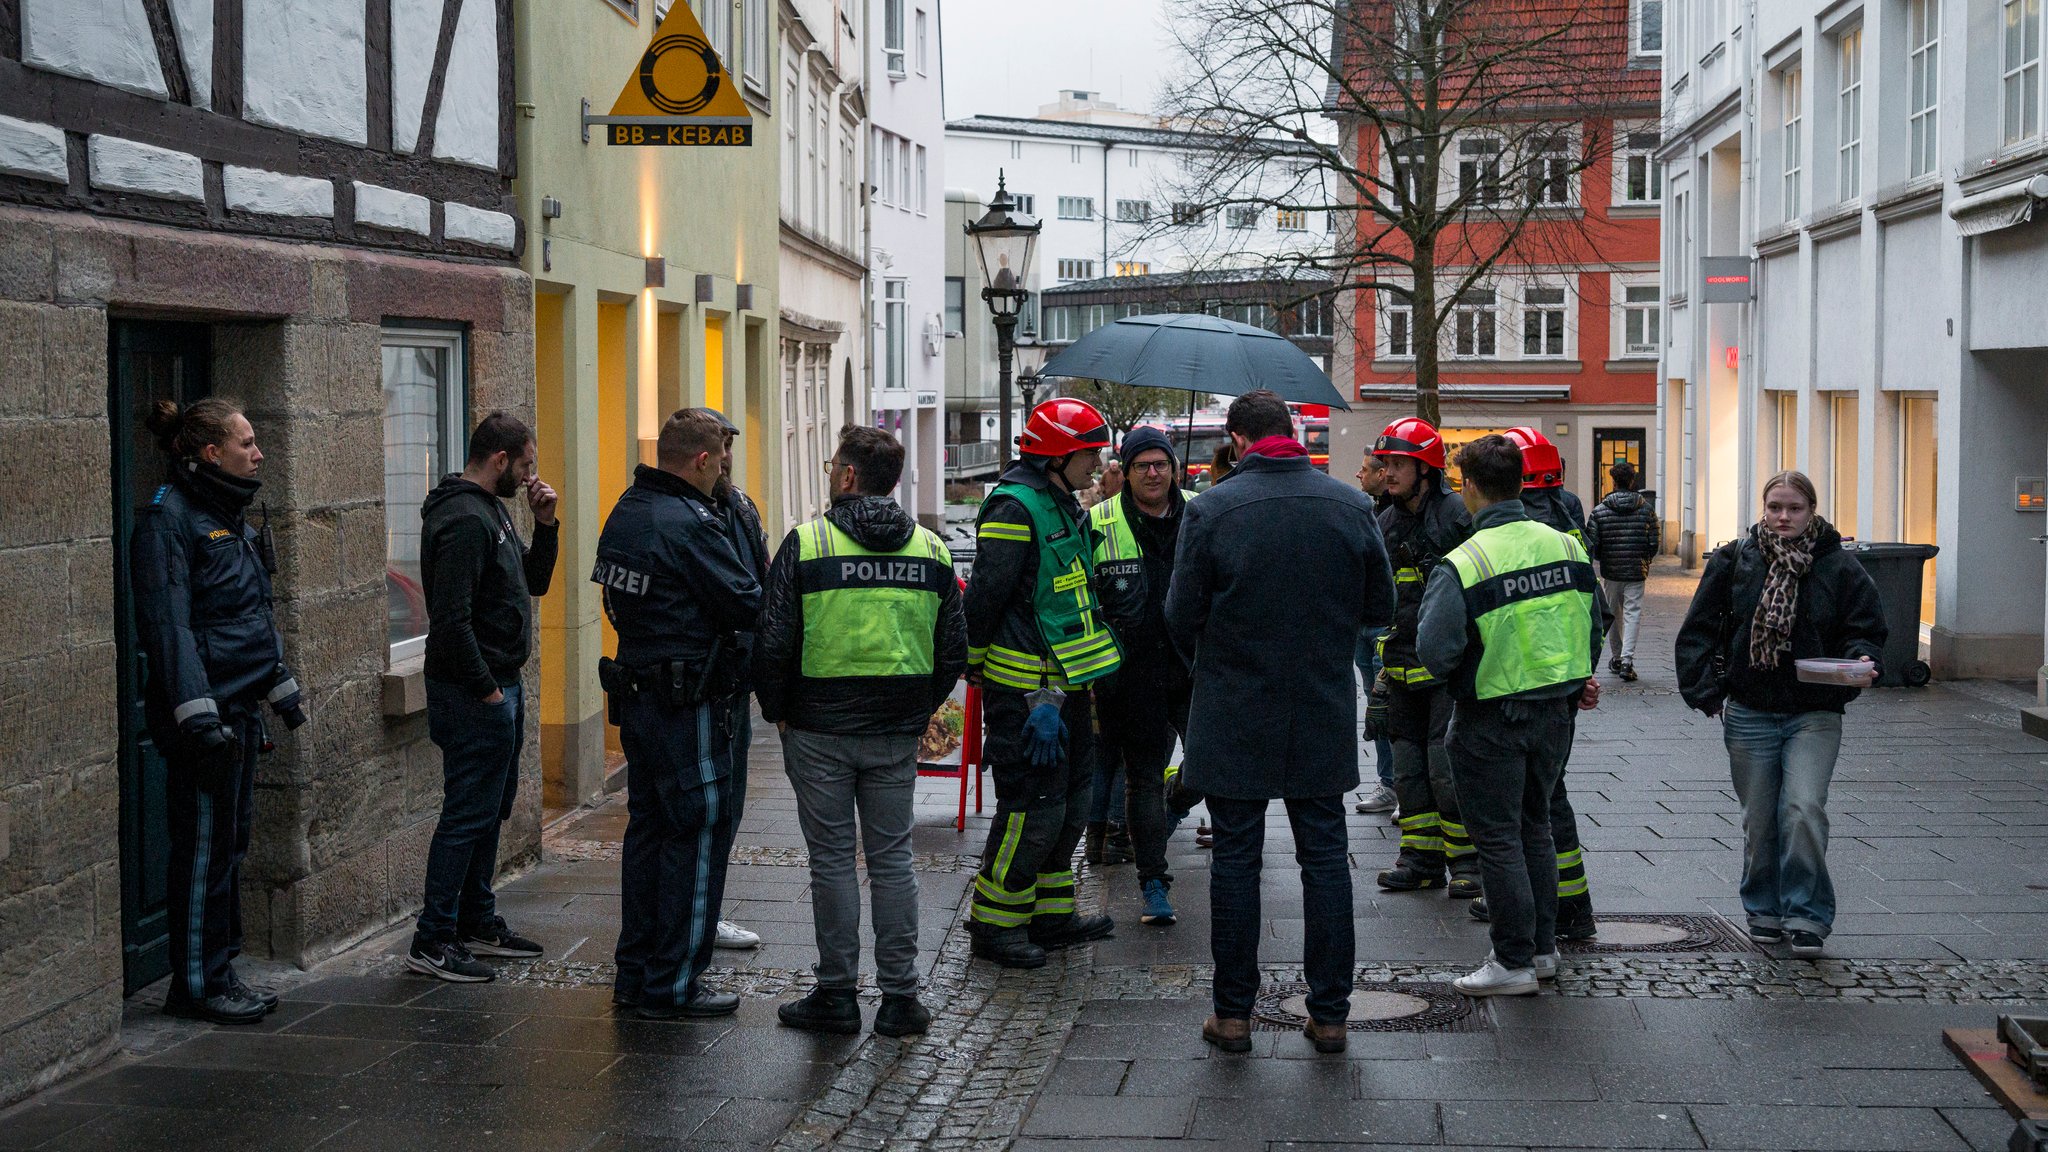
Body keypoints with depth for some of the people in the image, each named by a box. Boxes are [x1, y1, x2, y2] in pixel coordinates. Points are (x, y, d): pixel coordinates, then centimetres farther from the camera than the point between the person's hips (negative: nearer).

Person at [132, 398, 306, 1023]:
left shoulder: (228, 518, 16)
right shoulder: (168, 519, -13)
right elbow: (168, 623, -20)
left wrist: (283, 690, 25)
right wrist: (197, 715, -26)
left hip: (239, 709, 10)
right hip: (205, 714, -9)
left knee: (229, 845, 13)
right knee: (204, 849, -3)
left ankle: (221, 974, 22)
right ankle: (196, 984, 6)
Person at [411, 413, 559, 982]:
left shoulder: (492, 511, 14)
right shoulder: (463, 519, -18)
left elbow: (535, 582, 21)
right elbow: (452, 619, -24)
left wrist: (545, 524, 7)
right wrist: (485, 688, -19)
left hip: (502, 687, 11)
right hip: (474, 693, -11)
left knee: (490, 809, 16)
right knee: (468, 813, -7)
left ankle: (478, 923, 26)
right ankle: (432, 941, -3)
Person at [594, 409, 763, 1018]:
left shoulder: (626, 511, 9)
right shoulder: (692, 524, -19)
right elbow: (748, 604, -18)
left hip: (637, 690, 9)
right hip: (692, 705, -9)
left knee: (648, 828, 16)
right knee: (699, 836, -1)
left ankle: (635, 972, 23)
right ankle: (673, 985, 4)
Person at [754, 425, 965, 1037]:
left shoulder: (806, 543, -9)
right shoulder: (932, 550, 4)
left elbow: (773, 643, -8)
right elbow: (954, 649, 8)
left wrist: (777, 711, 6)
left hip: (820, 732, -3)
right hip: (898, 733, 3)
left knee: (832, 859, 4)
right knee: (892, 859, 9)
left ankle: (837, 994, 10)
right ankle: (900, 997, 11)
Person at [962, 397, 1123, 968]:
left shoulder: (1063, 506, 16)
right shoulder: (1013, 509, -16)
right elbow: (984, 597, -17)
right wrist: (975, 666, -12)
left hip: (1064, 684, 10)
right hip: (1024, 689, -10)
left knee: (1071, 799, 15)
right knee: (1034, 807, -6)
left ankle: (1050, 914, 26)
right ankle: (993, 923, 6)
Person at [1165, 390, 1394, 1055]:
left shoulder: (1210, 510, -11)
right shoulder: (1351, 506, -2)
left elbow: (1181, 616, -7)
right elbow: (1381, 608, 5)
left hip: (1233, 716, -2)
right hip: (1325, 714, 2)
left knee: (1235, 858, 7)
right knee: (1324, 856, 10)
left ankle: (1233, 1013, 11)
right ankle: (1329, 1013, 12)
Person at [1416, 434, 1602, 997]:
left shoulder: (1462, 564, -19)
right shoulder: (1565, 545, 0)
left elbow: (1435, 650, -21)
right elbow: (1592, 625, 8)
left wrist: (1456, 679, 1)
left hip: (1491, 719, -6)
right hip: (1555, 712, 6)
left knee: (1498, 837, 4)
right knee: (1534, 827, 20)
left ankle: (1514, 962, 8)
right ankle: (1543, 947, 28)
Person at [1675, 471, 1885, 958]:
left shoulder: (1839, 567, -1)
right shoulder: (1733, 560, 1)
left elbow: (1864, 630, 6)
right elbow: (1697, 631, 7)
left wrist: (1860, 665, -16)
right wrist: (1708, 693, -1)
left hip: (1814, 714, -2)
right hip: (1750, 714, 2)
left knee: (1804, 808, -16)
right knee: (1759, 820, 8)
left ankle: (1807, 916, -5)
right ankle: (1765, 911, 25)